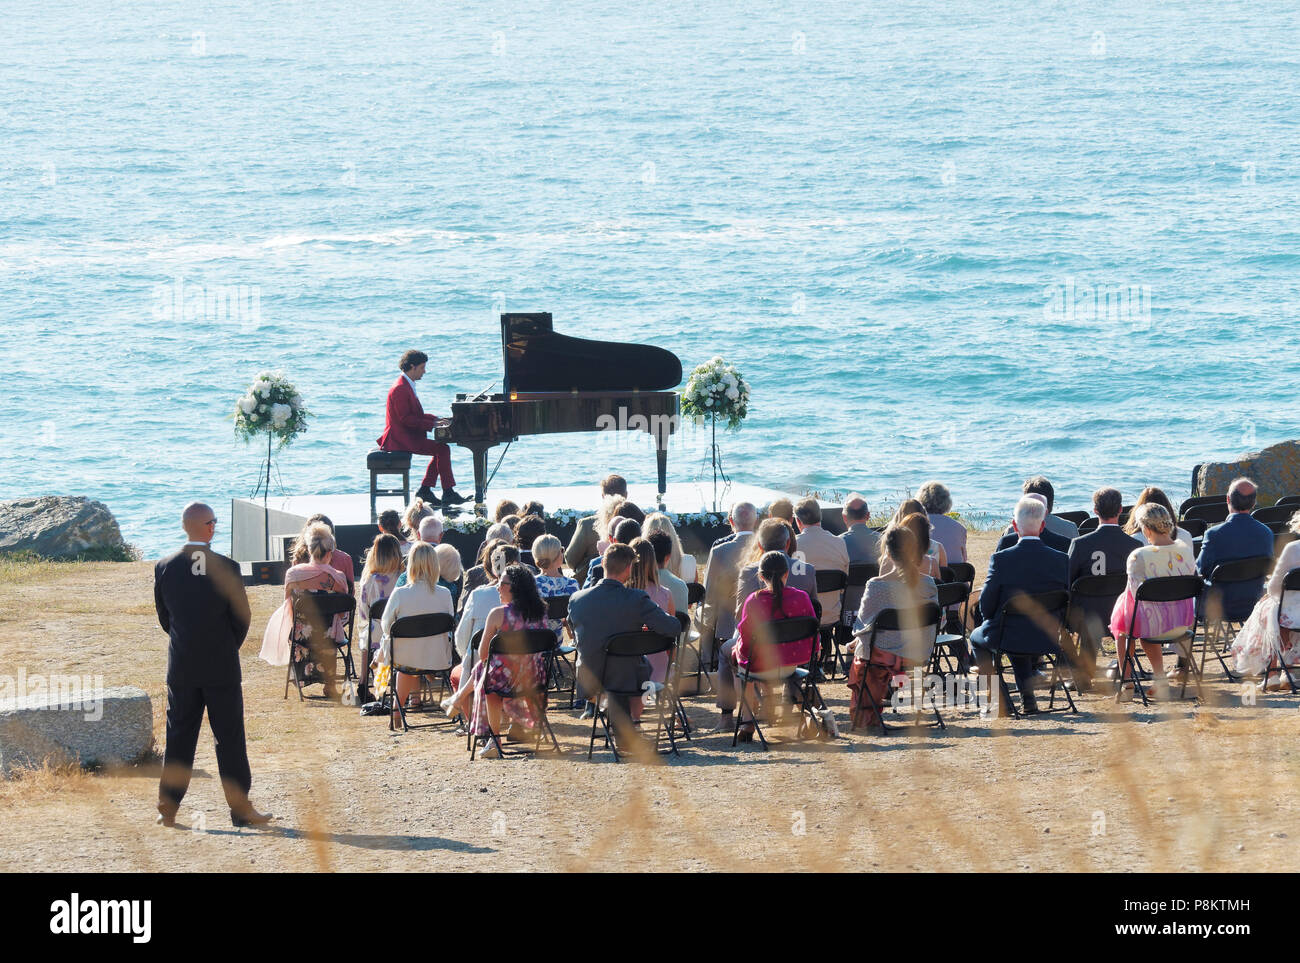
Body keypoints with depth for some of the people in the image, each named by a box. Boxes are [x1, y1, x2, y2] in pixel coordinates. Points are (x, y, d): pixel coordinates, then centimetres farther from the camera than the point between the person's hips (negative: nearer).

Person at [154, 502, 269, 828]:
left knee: (179, 736, 10)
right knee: (229, 738, 4)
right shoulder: (226, 568, -12)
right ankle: (240, 808, 6)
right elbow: (242, 617, -5)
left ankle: (168, 808, 10)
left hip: (181, 667, 3)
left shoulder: (164, 567, -4)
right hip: (221, 666, -3)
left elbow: (163, 615, 6)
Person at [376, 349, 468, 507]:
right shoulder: (400, 389, -18)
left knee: (441, 448, 8)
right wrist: (431, 424, -19)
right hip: (401, 439, -11)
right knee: (443, 449, -15)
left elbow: (414, 414, 21)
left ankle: (425, 490, 6)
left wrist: (435, 420, 9)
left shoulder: (406, 386, 16)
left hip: (407, 437, 11)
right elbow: (406, 419, -22)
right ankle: (448, 493, -10)